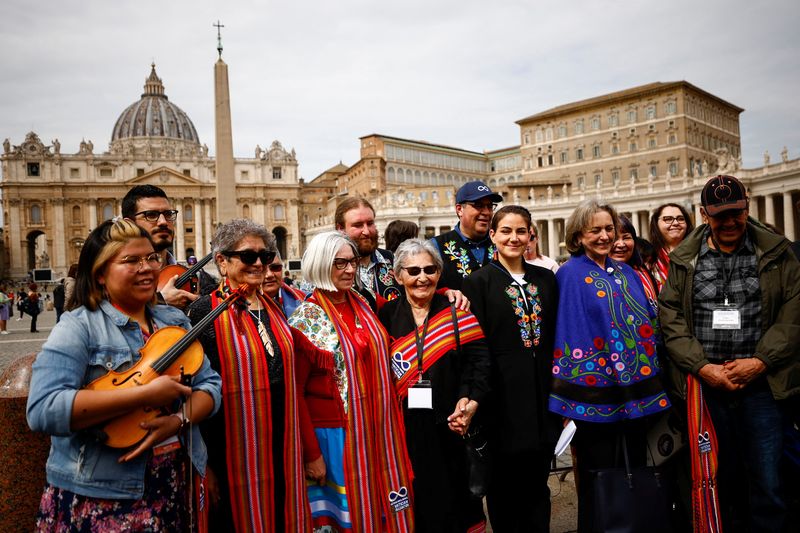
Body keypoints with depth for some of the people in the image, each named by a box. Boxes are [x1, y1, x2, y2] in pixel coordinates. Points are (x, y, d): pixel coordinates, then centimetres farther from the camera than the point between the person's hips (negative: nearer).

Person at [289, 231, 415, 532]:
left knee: (378, 502, 14)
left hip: (376, 426, 5)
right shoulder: (307, 315, -11)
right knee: (346, 506, 7)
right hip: (336, 430, -5)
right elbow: (293, 384, -10)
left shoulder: (362, 305, 6)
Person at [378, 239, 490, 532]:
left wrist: (471, 401, -16)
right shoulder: (387, 316, 3)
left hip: (451, 428, 0)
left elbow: (479, 360, -4)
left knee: (452, 499, 8)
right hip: (405, 428, 0)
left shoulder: (456, 312, 2)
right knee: (416, 501, 9)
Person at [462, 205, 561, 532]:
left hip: (542, 396, 4)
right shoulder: (478, 282, -5)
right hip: (504, 399, -4)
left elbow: (555, 336, 11)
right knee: (505, 487, 11)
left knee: (537, 484, 17)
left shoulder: (545, 279, 8)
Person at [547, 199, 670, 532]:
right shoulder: (570, 275, -7)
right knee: (599, 477, 5)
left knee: (637, 468, 17)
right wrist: (573, 394, -13)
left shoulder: (626, 273, 12)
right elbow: (569, 331, -10)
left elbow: (648, 321, 16)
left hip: (637, 388, 6)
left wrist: (649, 375, 9)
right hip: (597, 389, -6)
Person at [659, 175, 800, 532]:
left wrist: (760, 361, -11)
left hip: (761, 383, -1)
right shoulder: (684, 260, 6)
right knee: (723, 478, 13)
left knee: (767, 485, 2)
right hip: (706, 383, 1)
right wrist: (702, 367, -9)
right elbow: (671, 318, 1)